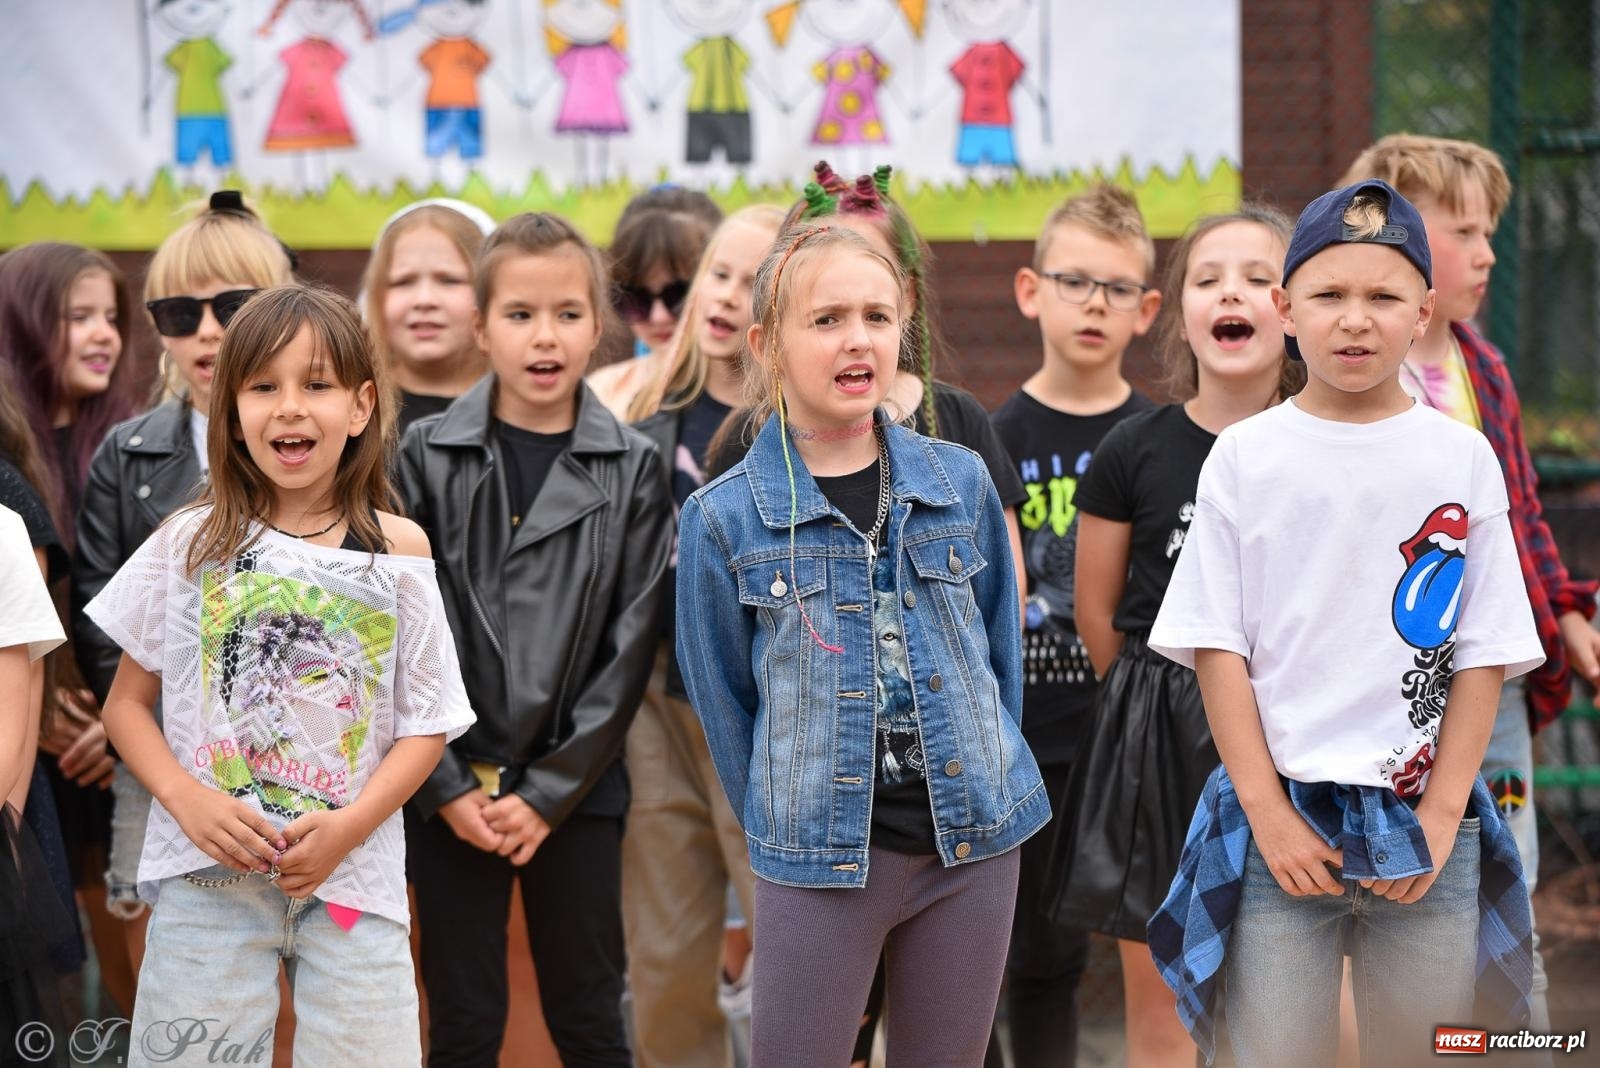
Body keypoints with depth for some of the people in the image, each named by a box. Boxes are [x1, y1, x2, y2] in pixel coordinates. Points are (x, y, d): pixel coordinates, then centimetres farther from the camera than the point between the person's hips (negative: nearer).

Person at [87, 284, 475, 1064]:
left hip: (353, 875, 0)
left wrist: (349, 826, -12)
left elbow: (427, 725, 4)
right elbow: (127, 703, 6)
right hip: (206, 874, 0)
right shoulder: (190, 544, 2)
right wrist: (187, 800, -12)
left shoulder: (397, 552, 1)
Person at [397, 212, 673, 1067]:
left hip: (576, 792, 0)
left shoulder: (633, 469, 1)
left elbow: (630, 645, -2)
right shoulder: (428, 458, 0)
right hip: (451, 794, 0)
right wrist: (446, 787, -9)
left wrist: (551, 791, -8)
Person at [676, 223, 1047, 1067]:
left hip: (974, 844, 3)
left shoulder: (961, 483, 2)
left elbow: (1000, 652, 12)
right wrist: (784, 830, 5)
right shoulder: (723, 519, -6)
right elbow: (725, 704, 3)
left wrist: (984, 795, 11)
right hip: (819, 864, -3)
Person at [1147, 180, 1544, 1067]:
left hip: (1425, 829, 1)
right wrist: (1268, 810, -6)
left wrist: (1441, 813, -5)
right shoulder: (1244, 458, 2)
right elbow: (1217, 646, 1)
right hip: (1278, 821, -1)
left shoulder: (1463, 458, 3)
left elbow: (1484, 655, 3)